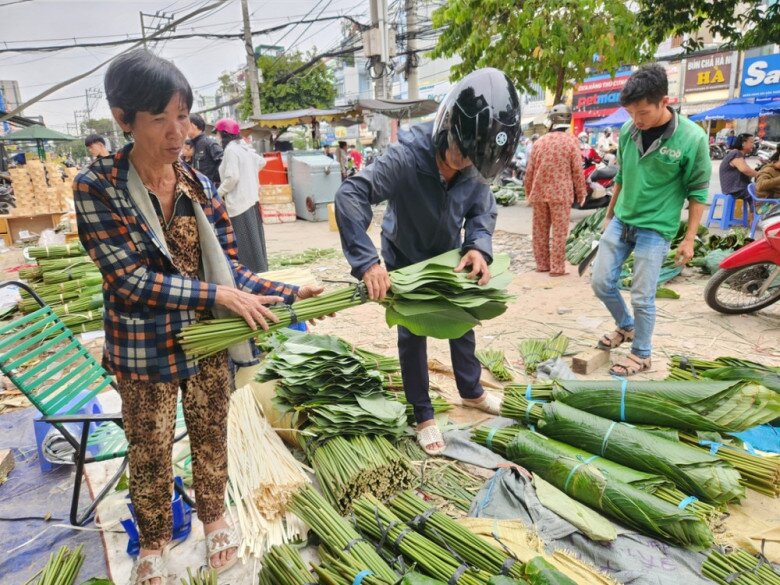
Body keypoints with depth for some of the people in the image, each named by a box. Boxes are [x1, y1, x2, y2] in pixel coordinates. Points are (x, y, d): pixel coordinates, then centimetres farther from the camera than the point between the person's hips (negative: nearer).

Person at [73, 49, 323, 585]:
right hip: (143, 348, -3)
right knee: (150, 451, 15)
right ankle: (154, 541, 42)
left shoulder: (201, 187, -3)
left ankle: (214, 516, 45)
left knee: (211, 435, 20)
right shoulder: (97, 188, -14)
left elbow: (228, 269, -2)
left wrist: (292, 295, -14)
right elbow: (128, 279, -20)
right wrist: (218, 296, -26)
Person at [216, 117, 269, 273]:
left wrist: (219, 193, -7)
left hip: (239, 202, -9)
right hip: (251, 199, 9)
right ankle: (260, 269, 19)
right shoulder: (244, 147, 12)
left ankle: (251, 272, 0)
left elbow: (232, 177, -19)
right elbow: (261, 162, 24)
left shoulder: (230, 149, -13)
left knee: (244, 242, -4)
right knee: (254, 239, 13)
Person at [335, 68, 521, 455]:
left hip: (449, 257, 5)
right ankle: (423, 416, 24)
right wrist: (367, 261, -47)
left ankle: (471, 391, 43)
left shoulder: (474, 164, -20)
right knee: (412, 335, 6)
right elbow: (350, 194, -40)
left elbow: (483, 209, -8)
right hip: (406, 261, -5)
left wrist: (479, 246, -31)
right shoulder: (406, 157, -35)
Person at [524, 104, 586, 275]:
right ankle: (557, 268, 2)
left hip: (539, 193, 3)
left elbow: (530, 171, 9)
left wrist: (529, 192, 20)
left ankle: (542, 264, 19)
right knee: (559, 231, 1)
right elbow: (577, 171, -4)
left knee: (539, 230, 11)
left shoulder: (539, 141, 6)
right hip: (561, 193, -3)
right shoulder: (571, 141, -3)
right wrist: (581, 193, 6)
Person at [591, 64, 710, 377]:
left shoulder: (692, 138, -15)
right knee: (601, 282, 7)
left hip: (655, 228, -5)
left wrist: (689, 239, -7)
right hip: (621, 221, 5)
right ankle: (626, 326, 34)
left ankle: (641, 354, 21)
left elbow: (698, 193, -7)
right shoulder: (627, 131, -2)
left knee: (642, 297, 0)